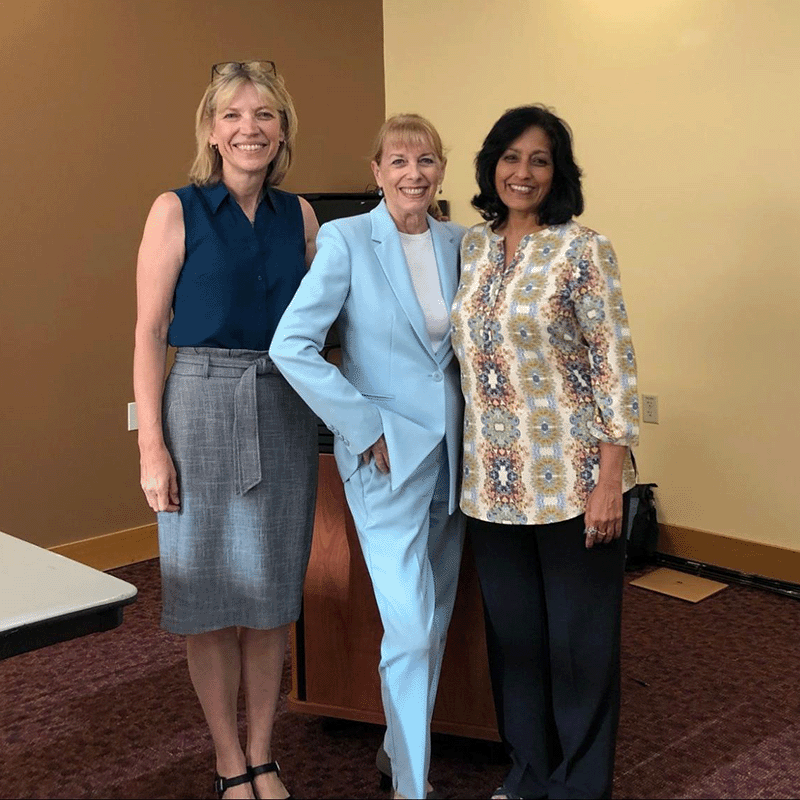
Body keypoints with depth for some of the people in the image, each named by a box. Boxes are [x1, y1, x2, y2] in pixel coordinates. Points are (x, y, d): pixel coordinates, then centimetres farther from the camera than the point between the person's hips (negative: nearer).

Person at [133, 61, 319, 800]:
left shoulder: (298, 215, 8)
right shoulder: (177, 211, -3)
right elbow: (150, 332, -5)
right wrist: (152, 446, -10)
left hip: (285, 411, 4)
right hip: (203, 405, -3)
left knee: (272, 593, 9)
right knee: (210, 595, 4)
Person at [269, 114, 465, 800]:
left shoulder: (458, 243, 7)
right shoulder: (346, 240, -9)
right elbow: (292, 346, -15)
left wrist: (477, 423, 5)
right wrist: (368, 429, -16)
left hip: (451, 451, 6)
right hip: (387, 456, -6)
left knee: (435, 619, 15)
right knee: (410, 628, -7)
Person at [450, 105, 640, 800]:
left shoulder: (582, 250, -8)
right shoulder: (472, 246, 8)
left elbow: (617, 367, -10)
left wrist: (609, 481, -15)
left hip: (571, 479, -5)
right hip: (495, 481, 5)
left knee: (579, 638, 7)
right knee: (513, 633, 16)